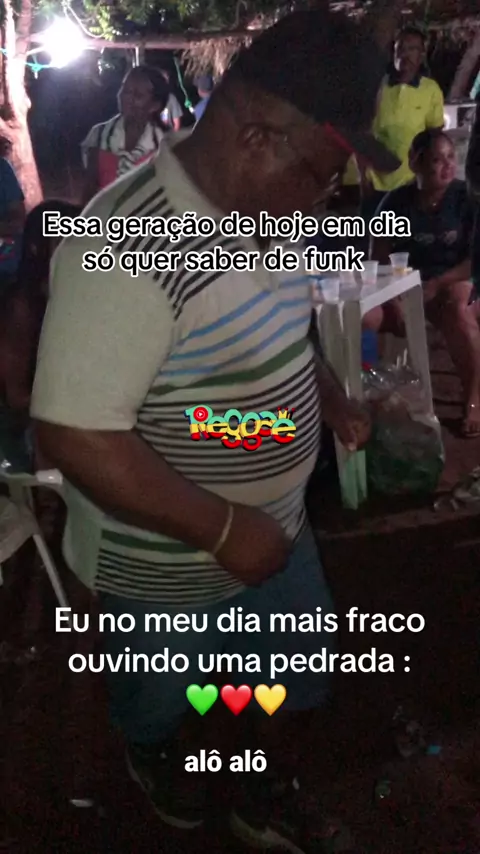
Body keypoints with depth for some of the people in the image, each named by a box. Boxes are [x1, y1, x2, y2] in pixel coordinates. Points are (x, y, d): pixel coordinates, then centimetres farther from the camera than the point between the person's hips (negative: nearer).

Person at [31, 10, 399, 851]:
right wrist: (223, 529, -27)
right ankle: (156, 755, 61)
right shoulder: (127, 251, -32)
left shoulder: (260, 210, -4)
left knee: (299, 670, 26)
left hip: (277, 527, 7)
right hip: (168, 563, -7)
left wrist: (330, 400, 1)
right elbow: (75, 437, -32)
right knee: (160, 695, 25)